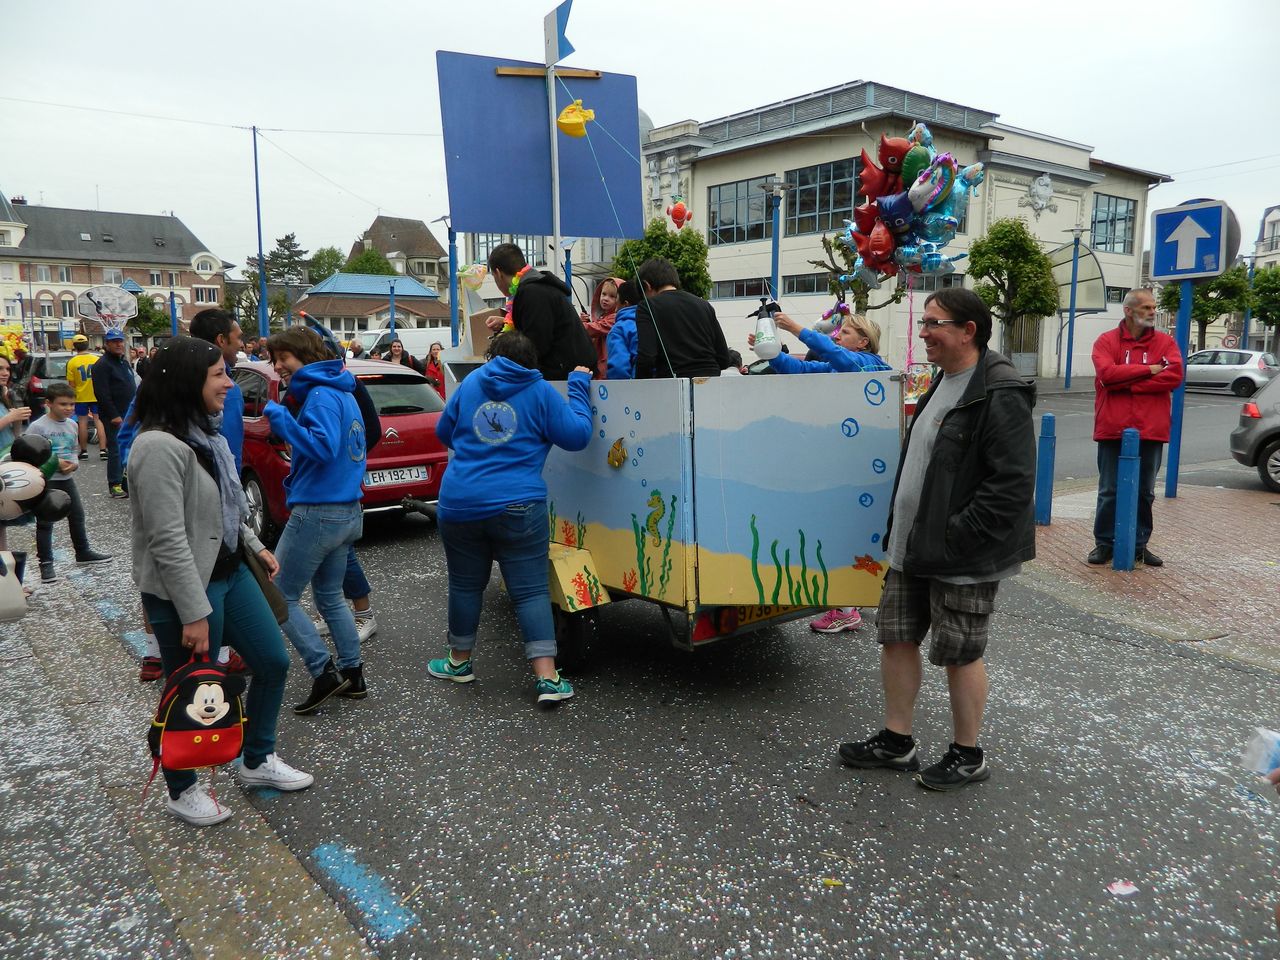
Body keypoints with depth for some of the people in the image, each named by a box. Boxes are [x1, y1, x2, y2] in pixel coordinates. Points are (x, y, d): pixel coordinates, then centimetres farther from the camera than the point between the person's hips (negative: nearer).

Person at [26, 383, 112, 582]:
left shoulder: (72, 425, 6)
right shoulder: (37, 427, -14)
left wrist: (74, 463, -7)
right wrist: (54, 463, -22)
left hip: (66, 478, 6)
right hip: (45, 480, -6)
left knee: (77, 515, 16)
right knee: (45, 522, 0)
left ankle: (83, 552, 32)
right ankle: (46, 563, 6)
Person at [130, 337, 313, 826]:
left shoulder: (206, 434, 7)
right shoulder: (160, 446, -23)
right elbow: (168, 540, -25)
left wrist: (257, 547, 16)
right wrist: (194, 614, -24)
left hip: (231, 572, 9)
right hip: (184, 588, -9)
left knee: (273, 662, 15)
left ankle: (256, 761, 34)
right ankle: (182, 790, 31)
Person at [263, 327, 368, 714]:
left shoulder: (321, 395, -15)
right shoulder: (343, 394, 15)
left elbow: (324, 447, -27)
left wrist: (282, 420, -22)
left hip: (317, 514, -9)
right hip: (348, 511, 10)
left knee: (281, 597, 2)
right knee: (330, 596, 19)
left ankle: (325, 673, 0)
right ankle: (353, 674, 21)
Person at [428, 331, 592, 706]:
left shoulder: (471, 383, 10)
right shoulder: (540, 391, 1)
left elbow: (443, 432, 20)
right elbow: (577, 435, 1)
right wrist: (578, 386, 11)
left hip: (459, 503, 3)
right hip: (517, 506, -2)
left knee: (465, 584, 18)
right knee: (530, 590, 1)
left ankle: (459, 661, 33)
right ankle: (547, 678, -4)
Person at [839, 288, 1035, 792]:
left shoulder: (1001, 396, -18)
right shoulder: (942, 385, 13)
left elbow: (1012, 484, -23)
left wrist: (955, 537, -22)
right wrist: (900, 528, 15)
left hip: (963, 558, -9)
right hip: (912, 545, 9)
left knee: (960, 653, 5)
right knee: (896, 637, 13)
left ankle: (967, 756, 25)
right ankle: (896, 742, 29)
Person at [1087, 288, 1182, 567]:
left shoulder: (1166, 342, 7)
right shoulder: (1107, 341, 2)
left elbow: (1174, 375, -9)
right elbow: (1107, 373, -16)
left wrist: (1126, 383, -13)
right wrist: (1149, 370, -12)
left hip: (1151, 430, 2)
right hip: (1113, 429, -2)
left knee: (1144, 492, 9)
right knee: (1109, 491, 5)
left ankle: (1139, 545, 20)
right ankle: (1104, 543, 16)